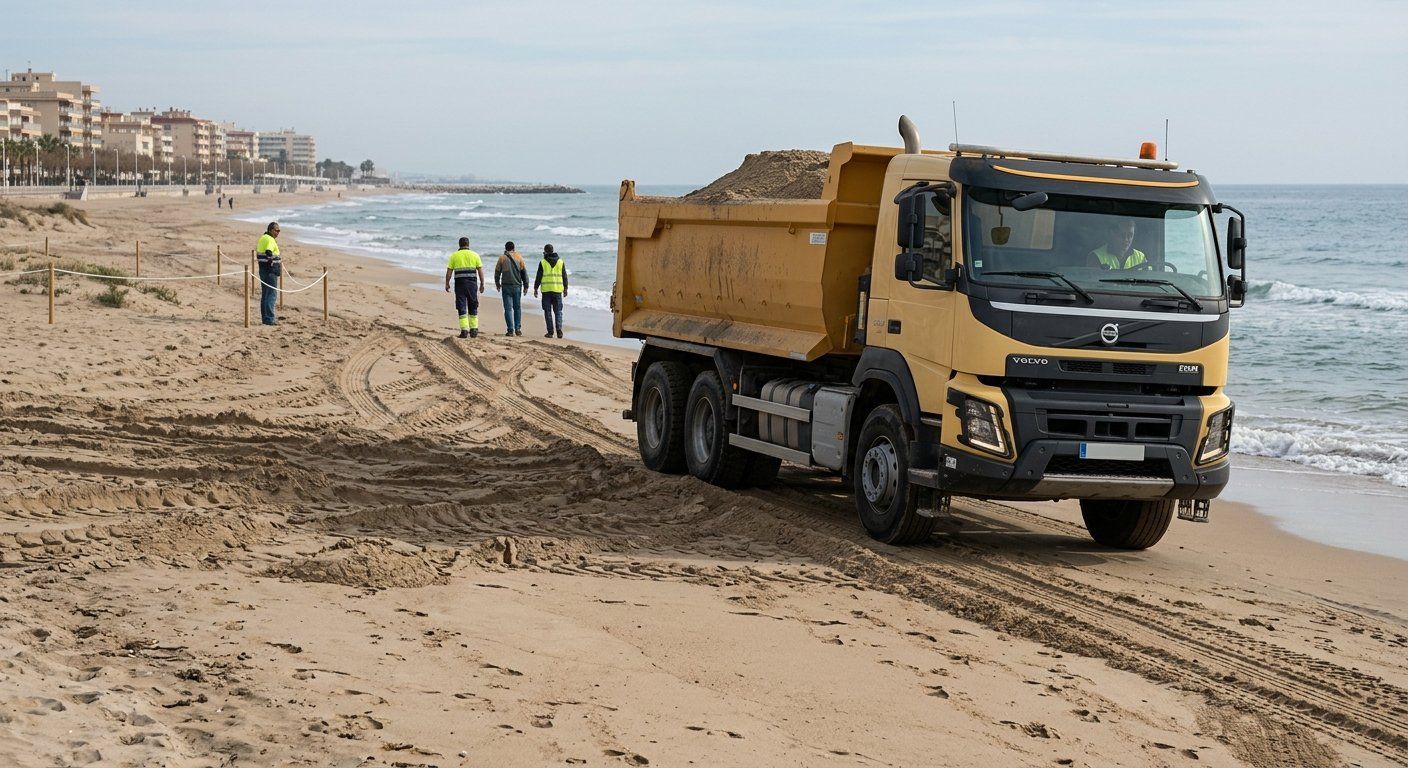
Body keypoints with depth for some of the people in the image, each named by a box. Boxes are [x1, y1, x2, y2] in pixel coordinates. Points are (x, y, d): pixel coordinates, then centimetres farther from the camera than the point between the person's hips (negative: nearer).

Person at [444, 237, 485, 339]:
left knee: (462, 308, 1)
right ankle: (474, 330, 13)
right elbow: (480, 270, 3)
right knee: (473, 307, 12)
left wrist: (447, 284, 10)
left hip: (459, 283, -1)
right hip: (472, 283, 1)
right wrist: (482, 284, 9)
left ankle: (464, 330, -7)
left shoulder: (454, 256, 4)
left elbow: (449, 272, 1)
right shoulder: (474, 255, 5)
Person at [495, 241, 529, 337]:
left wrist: (497, 284, 24)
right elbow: (524, 272, 2)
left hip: (506, 286, -1)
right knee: (517, 308, 12)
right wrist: (526, 286, 7)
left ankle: (510, 330, -5)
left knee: (508, 308, 0)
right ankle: (518, 329, 8)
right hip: (517, 286, 1)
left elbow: (497, 272, 8)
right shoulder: (519, 257, 3)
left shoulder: (502, 258, 1)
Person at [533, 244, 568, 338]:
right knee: (558, 311, 8)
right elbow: (564, 276, 8)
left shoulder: (543, 262, -4)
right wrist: (565, 288, 16)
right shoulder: (560, 262, 5)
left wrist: (535, 288, 5)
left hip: (546, 290, -2)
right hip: (558, 290, 2)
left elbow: (539, 277, -3)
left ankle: (550, 332, 2)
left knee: (548, 311, 4)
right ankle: (559, 329, -9)